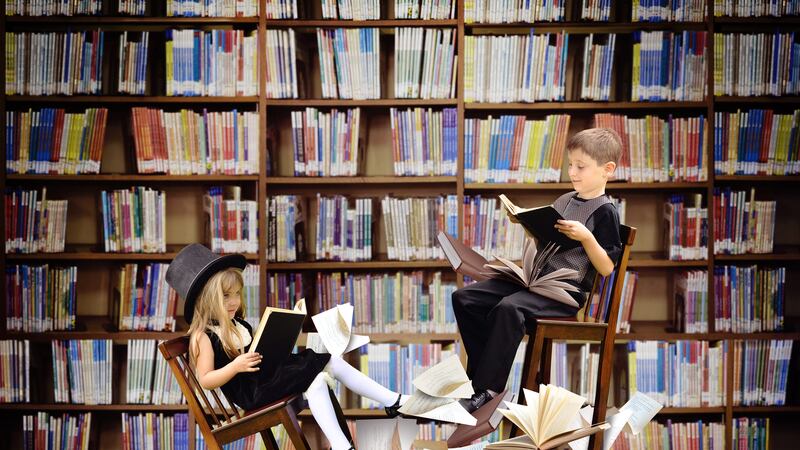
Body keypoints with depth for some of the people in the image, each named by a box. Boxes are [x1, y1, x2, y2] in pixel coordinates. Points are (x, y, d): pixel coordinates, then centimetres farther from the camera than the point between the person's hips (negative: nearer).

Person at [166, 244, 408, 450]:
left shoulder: (236, 323, 15)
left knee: (333, 362, 0)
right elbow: (205, 380, -16)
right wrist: (236, 366, -29)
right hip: (251, 390, -9)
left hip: (267, 371, 9)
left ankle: (392, 401, 6)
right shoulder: (203, 336, -11)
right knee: (315, 381, -29)